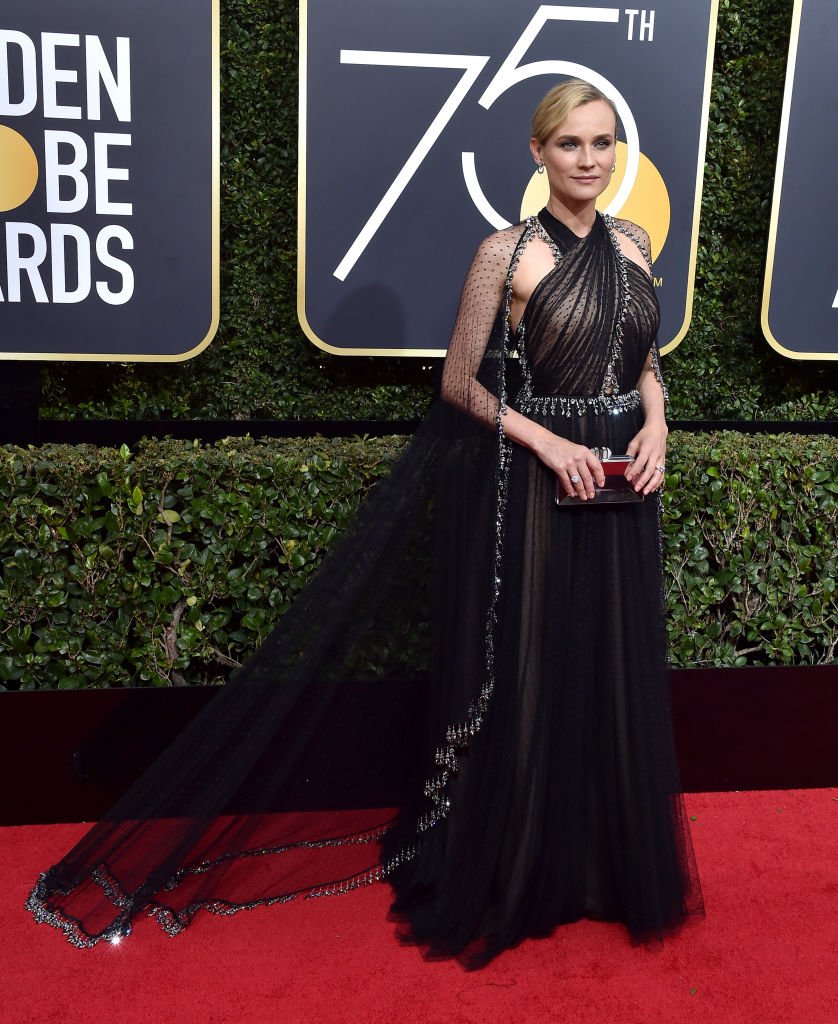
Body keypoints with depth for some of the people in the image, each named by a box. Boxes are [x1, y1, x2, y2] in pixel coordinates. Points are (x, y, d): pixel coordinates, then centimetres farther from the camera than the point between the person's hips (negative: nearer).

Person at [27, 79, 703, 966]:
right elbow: (459, 383, -5)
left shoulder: (633, 245, 8)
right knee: (523, 683, 4)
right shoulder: (506, 253, -8)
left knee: (615, 683, 12)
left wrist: (655, 426, -2)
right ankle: (510, 878, 23)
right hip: (528, 492, -5)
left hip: (621, 494, 5)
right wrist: (547, 442, -15)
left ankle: (607, 865, 32)